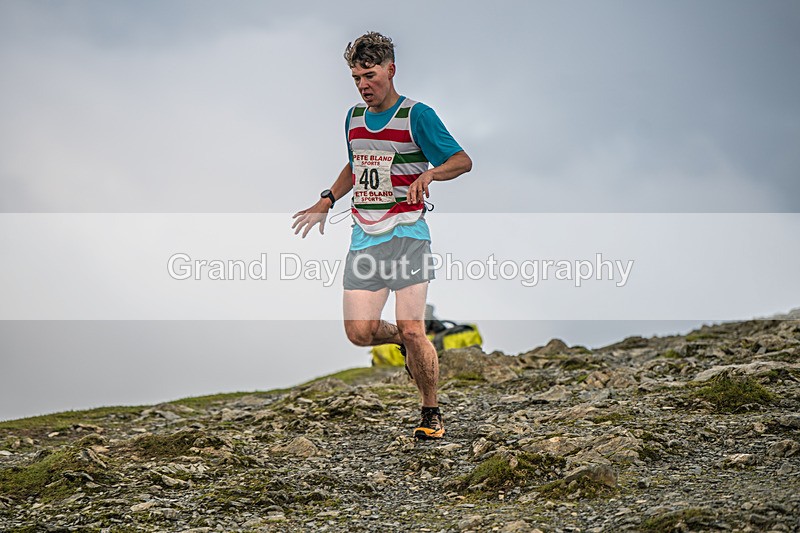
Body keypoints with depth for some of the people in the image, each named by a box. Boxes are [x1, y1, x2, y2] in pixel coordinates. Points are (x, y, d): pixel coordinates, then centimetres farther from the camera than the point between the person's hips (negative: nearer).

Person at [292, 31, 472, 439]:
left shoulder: (417, 115, -5)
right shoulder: (354, 117, 14)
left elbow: (463, 160, -7)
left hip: (407, 235, -5)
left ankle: (431, 413, 6)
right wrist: (327, 201, 19)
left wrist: (429, 173, -26)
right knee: (360, 332, -6)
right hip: (364, 237, 6)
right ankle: (403, 343, 28)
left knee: (411, 330, -12)